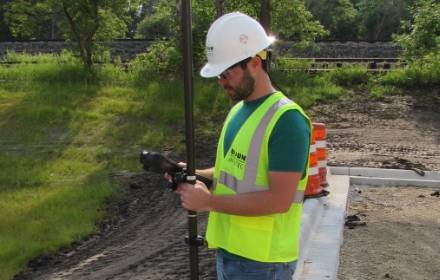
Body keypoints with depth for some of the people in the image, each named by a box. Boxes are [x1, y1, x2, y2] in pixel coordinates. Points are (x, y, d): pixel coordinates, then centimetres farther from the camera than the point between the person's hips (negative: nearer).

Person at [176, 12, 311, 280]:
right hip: (229, 249, 8)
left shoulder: (286, 120, -20)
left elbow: (279, 200, -24)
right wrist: (194, 174, 1)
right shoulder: (238, 109, 8)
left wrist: (210, 201, -20)